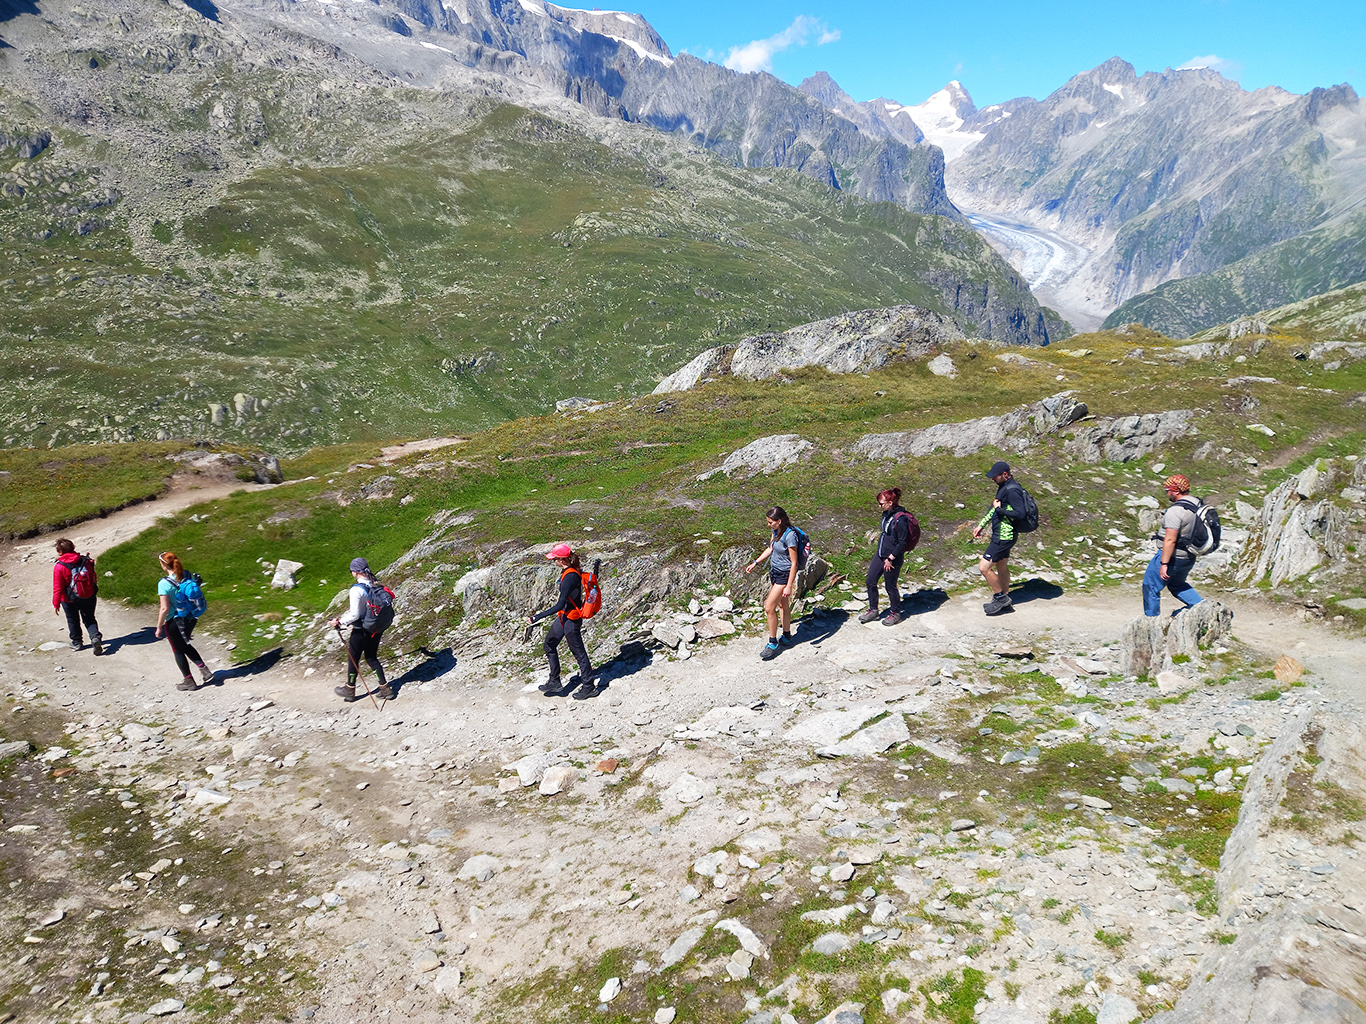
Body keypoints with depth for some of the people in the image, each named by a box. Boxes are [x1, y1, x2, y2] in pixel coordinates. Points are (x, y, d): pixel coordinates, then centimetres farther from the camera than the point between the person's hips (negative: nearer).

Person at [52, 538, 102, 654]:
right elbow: (93, 578, 6)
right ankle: (95, 637, -11)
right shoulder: (85, 561, -7)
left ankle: (76, 642, 29)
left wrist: (56, 604, -4)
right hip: (89, 597, 3)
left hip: (70, 601, -3)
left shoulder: (59, 567, -17)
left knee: (73, 621, 19)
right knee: (89, 619, 13)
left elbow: (58, 588, -13)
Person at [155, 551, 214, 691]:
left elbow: (165, 609, -21)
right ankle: (205, 670, 17)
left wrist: (159, 627, -8)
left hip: (175, 622, -6)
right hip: (191, 618, 6)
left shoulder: (164, 583, -22)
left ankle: (189, 681, 25)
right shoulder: (187, 575, -5)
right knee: (185, 645, 28)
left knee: (178, 651, 15)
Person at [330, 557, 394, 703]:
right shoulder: (376, 584, -3)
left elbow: (354, 615, -24)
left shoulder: (356, 590, -24)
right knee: (371, 658, 20)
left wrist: (339, 622, -9)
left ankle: (349, 691, 32)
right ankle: (385, 689, 19)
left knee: (353, 659, 14)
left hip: (361, 631, -6)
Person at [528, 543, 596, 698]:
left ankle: (589, 687, 18)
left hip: (571, 620, -11)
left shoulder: (570, 577, -28)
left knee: (578, 652, 3)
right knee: (550, 644, 20)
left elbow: (560, 605, -28)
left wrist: (537, 617, -27)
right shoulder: (569, 571, 1)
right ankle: (554, 682, 31)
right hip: (564, 616, 11)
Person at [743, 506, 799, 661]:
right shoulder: (775, 531, 0)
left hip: (784, 575, -8)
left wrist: (789, 586, -21)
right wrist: (755, 563, 17)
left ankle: (772, 644, 4)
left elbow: (794, 563, -22)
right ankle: (787, 637, 33)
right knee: (783, 605, 19)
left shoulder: (790, 536, -26)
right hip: (774, 571, 8)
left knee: (769, 607, -9)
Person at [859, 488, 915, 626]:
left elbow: (903, 542, -21)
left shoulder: (900, 519, -24)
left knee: (890, 586, 7)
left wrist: (890, 559, -18)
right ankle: (873, 610, 29)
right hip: (880, 553, 9)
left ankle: (895, 614, 27)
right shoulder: (886, 514, 3)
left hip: (893, 558, -9)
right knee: (871, 581, 13)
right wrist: (880, 550, 15)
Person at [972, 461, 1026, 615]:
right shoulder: (1003, 487, 10)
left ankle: (1000, 597, 5)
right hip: (1001, 535, 11)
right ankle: (1005, 601, 31)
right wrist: (981, 525, 22)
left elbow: (1020, 514, -29)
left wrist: (999, 509, -21)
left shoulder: (1012, 490, -22)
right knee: (1001, 567, 19)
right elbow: (994, 510, 22)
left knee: (984, 567, -8)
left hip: (1004, 537, -11)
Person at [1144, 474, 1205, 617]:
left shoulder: (1175, 510, -24)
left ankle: (1151, 620, 14)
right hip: (1189, 558, 9)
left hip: (1172, 557, -9)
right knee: (1177, 585, 29)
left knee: (1151, 586, 7)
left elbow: (1170, 540, -27)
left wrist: (1164, 563, -24)